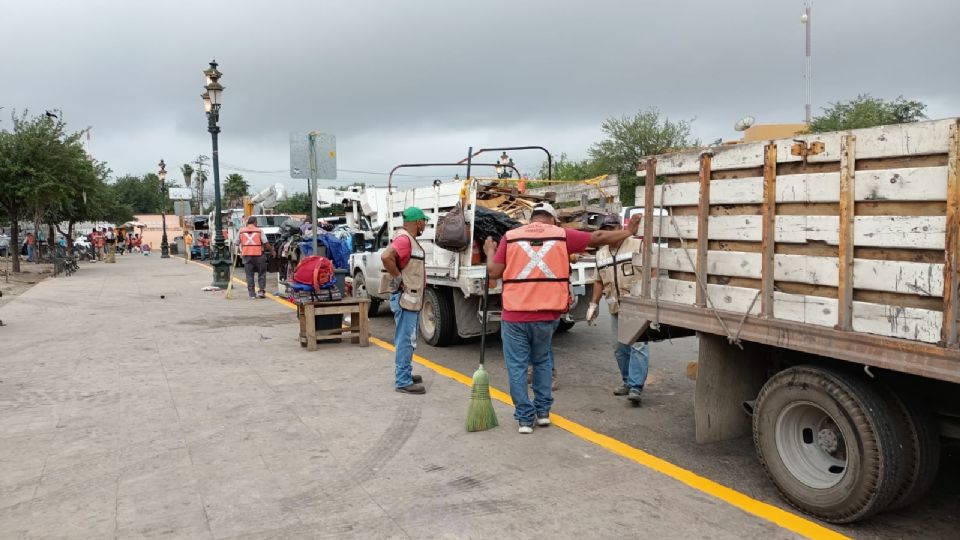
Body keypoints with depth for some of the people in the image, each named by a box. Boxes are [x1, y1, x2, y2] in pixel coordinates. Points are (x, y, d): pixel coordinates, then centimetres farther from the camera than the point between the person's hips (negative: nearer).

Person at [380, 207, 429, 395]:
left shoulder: (410, 240, 15)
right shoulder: (403, 239, -18)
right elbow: (386, 257, -34)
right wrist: (398, 278, -24)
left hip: (412, 300, 10)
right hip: (405, 299, -10)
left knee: (407, 339, 18)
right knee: (406, 340, -6)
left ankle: (405, 374, 28)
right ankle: (402, 381, -1)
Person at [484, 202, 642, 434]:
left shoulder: (510, 237, 2)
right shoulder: (561, 235, 3)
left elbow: (494, 273, -1)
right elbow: (598, 238, 11)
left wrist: (490, 252, 19)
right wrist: (628, 232, 25)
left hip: (514, 315, -1)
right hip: (546, 315, 2)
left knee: (517, 366, 9)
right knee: (542, 362, 22)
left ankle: (525, 418, 11)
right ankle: (543, 411, 26)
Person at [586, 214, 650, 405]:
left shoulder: (638, 245, -4)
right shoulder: (601, 254, 14)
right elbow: (599, 281, 21)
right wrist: (594, 304, 16)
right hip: (616, 309, 6)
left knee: (638, 345, -10)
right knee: (620, 348, 10)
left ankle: (635, 387, -11)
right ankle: (627, 382, 23)